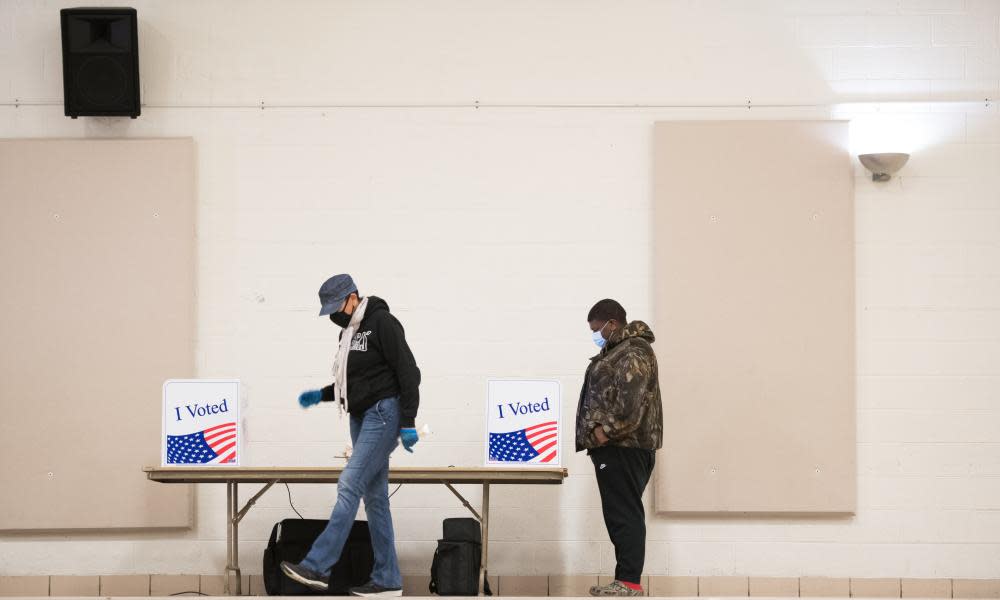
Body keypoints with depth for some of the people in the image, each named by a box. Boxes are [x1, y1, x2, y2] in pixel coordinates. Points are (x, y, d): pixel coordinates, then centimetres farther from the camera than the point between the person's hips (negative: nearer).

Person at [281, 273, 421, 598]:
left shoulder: (382, 323, -11)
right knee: (374, 496, 7)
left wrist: (408, 423, -20)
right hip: (362, 417, 10)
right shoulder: (349, 331, 16)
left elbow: (408, 372, -15)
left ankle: (317, 566, -19)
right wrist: (321, 396, 11)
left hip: (384, 414, -10)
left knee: (350, 485, -16)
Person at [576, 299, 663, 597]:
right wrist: (598, 431, 15)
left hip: (624, 446, -11)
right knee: (620, 513, 9)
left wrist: (607, 429, -21)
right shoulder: (617, 351, 23)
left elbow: (630, 399, -22)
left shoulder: (633, 352, -10)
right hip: (616, 446, 11)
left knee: (624, 513, -11)